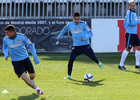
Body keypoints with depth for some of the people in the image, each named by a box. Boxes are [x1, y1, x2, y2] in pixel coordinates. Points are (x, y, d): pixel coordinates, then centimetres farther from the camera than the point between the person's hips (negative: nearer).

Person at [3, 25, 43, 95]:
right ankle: (37, 89, -8)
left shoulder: (21, 37, -14)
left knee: (32, 75, 10)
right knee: (24, 77, -18)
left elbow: (30, 46, -3)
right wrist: (6, 54, -9)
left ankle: (31, 80, 48)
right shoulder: (5, 39, -8)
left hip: (25, 58, 0)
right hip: (16, 62, 0)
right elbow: (4, 48, 12)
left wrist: (35, 57, -8)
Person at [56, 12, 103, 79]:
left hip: (85, 45, -2)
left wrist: (85, 38, -31)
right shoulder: (70, 25, 1)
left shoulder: (83, 25, -10)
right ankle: (69, 75, 3)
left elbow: (90, 33, -13)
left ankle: (99, 63, 35)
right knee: (71, 60, -10)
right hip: (76, 46, 2)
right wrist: (59, 36, 30)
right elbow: (64, 29, 24)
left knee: (93, 57, -2)